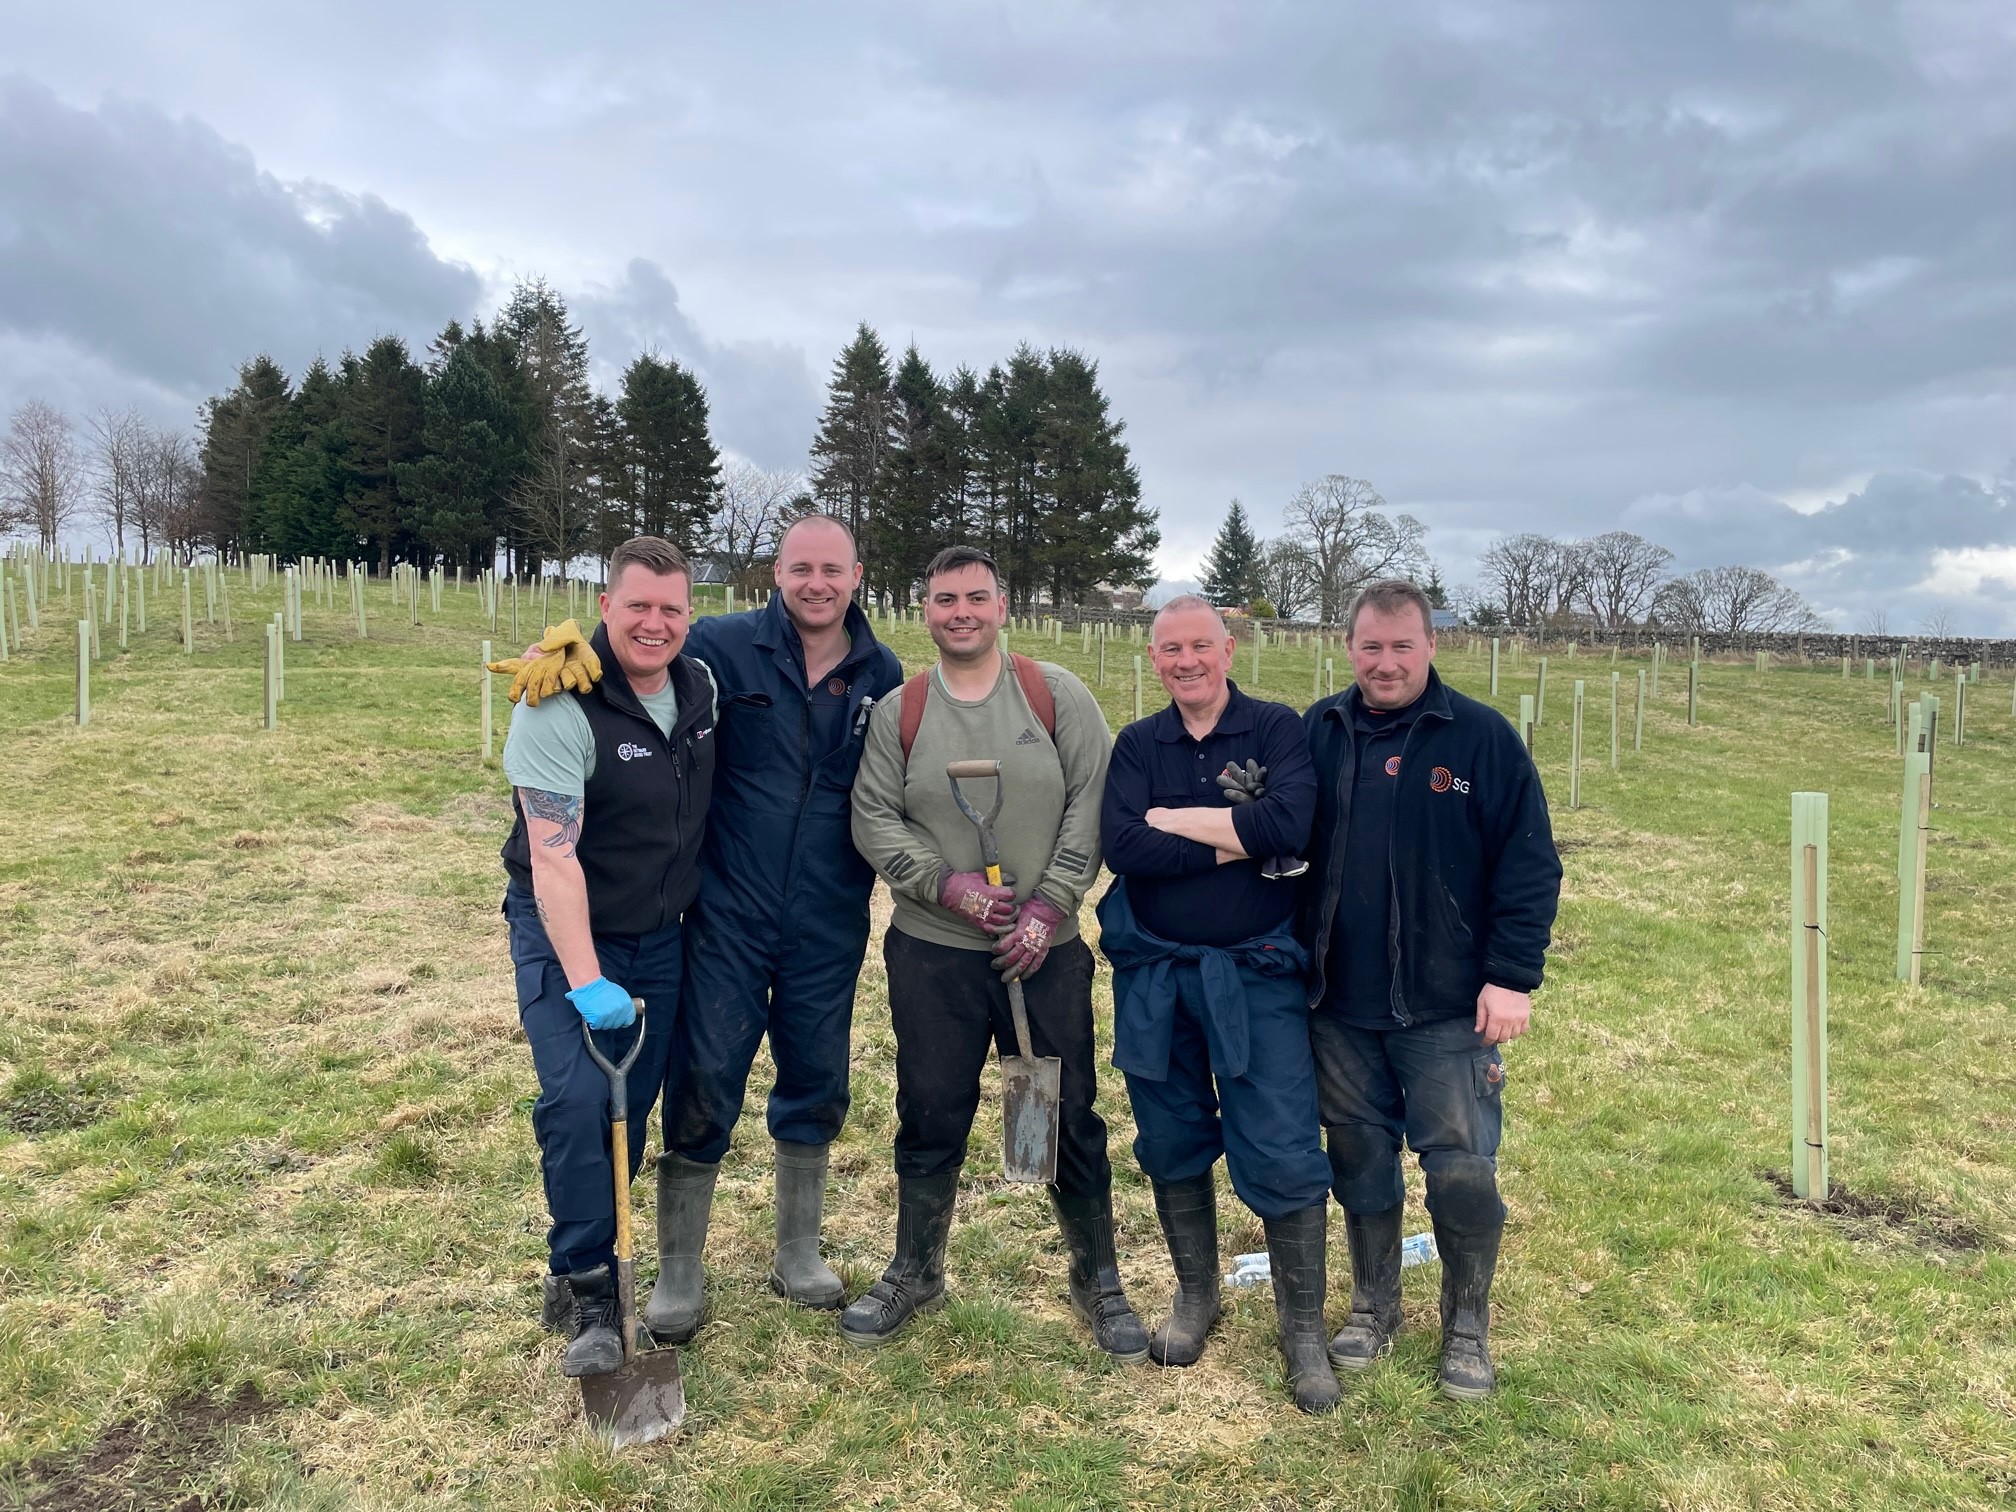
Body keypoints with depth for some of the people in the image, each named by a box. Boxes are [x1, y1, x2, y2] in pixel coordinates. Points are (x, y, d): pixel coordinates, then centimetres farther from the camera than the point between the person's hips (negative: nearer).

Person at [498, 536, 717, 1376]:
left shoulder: (700, 686, -2)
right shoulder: (561, 706, -21)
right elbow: (553, 856, -26)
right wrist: (585, 982, -31)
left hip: (659, 934, 6)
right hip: (565, 933, -5)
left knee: (632, 1109, 11)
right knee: (577, 1102, -16)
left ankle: (588, 1255, 30)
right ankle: (591, 1295, -2)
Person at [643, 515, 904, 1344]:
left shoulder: (884, 676, 3)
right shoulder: (722, 646, -7)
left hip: (830, 925, 3)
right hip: (728, 914, -3)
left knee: (816, 1088, 15)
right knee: (703, 1089, 3)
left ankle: (799, 1255, 35)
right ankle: (678, 1276, 22)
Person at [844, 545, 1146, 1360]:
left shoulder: (1056, 695, -1)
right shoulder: (898, 711, 3)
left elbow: (1092, 802, -4)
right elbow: (874, 820, 0)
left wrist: (1050, 904, -11)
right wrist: (949, 885, -13)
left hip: (1046, 952, -1)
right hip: (931, 954, 1)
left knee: (1070, 1119, 7)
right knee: (930, 1119, 12)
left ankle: (1098, 1278, 28)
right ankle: (915, 1271, 33)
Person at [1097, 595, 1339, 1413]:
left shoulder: (1277, 729, -4)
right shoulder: (1137, 745, 4)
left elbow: (1291, 823, -24)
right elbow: (1119, 846, -13)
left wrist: (1173, 819, -15)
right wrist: (1237, 845, -16)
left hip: (1257, 974, -3)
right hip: (1154, 975, 3)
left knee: (1284, 1157, -2)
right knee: (1173, 1147, 15)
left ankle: (1304, 1327, 19)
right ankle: (1195, 1296, 36)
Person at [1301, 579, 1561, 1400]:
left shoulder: (1482, 737, -6)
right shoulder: (1318, 734, 3)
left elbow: (1530, 864, -6)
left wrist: (1512, 977, -11)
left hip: (1448, 1008, -3)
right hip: (1340, 1005, 3)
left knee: (1463, 1172, 3)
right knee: (1360, 1163, 14)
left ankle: (1468, 1325, 26)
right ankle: (1373, 1308, 34)